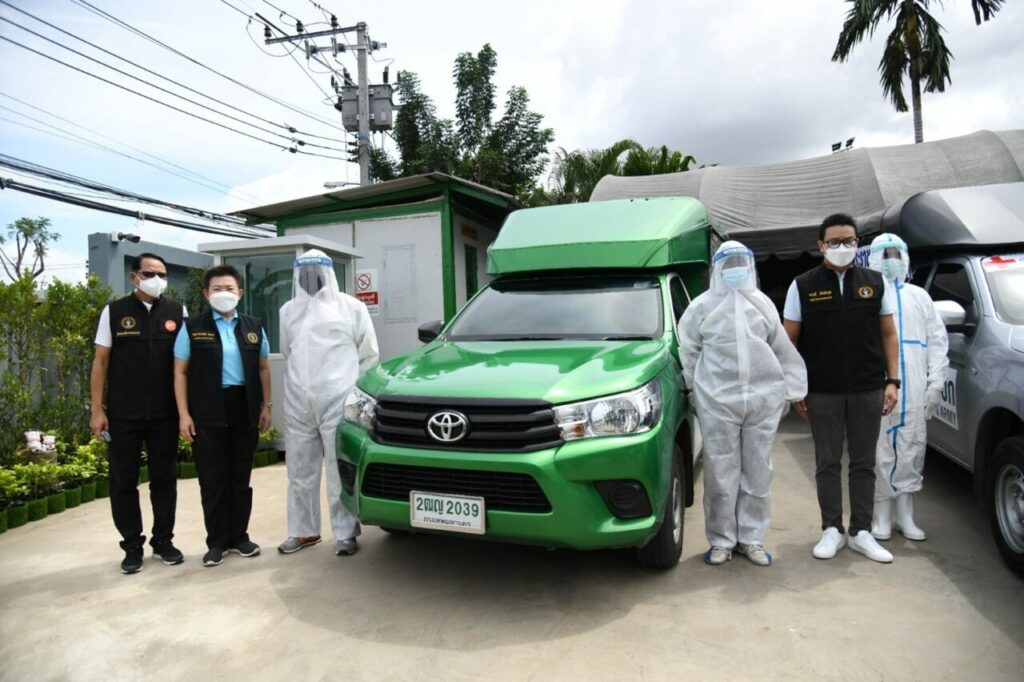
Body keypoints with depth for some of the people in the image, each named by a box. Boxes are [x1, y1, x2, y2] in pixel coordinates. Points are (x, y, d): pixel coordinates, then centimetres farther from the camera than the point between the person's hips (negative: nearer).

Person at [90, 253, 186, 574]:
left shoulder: (177, 312, 3)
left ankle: (163, 540, 22)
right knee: (123, 481, 7)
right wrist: (97, 409, -4)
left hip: (165, 414, 1)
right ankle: (132, 546, 19)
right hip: (123, 414, 0)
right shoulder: (114, 312, 1)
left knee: (165, 478, 9)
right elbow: (101, 362, 1)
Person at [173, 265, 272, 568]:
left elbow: (263, 368, 13)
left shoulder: (254, 327, 10)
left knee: (241, 478, 10)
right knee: (213, 481, 4)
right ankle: (217, 542, 15)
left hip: (245, 410, 3)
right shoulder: (192, 327, 1)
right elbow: (180, 372, -1)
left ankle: (239, 537, 22)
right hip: (207, 413, -2)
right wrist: (184, 414, -7)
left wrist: (266, 406, 6)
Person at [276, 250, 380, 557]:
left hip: (338, 402, -4)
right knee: (300, 471, 11)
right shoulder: (289, 311, 15)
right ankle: (303, 531, 23)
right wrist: (300, 382, 16)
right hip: (297, 404, 5)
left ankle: (345, 533, 8)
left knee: (340, 471, -2)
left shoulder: (351, 307, 2)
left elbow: (368, 355, 5)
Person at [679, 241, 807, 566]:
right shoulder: (702, 306, 3)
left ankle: (751, 538, 20)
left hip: (764, 398, 3)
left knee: (758, 473, 8)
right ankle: (721, 540, 14)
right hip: (717, 400, -3)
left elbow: (783, 350, 13)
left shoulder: (763, 304, 11)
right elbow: (688, 351, 7)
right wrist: (695, 387, 6)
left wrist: (790, 390, 10)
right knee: (721, 474, 1)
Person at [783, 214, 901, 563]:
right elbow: (790, 341, 2)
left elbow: (888, 334, 9)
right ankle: (832, 530, 17)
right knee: (828, 463, 6)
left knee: (863, 463, 8)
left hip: (868, 390, 2)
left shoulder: (875, 282, 6)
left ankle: (861, 532, 18)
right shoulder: (803, 285, 1)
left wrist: (892, 380, 0)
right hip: (822, 392, -1)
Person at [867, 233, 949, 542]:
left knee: (912, 451, 6)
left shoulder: (919, 296, 16)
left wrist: (936, 382, 3)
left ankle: (905, 516, 19)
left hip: (914, 389, 3)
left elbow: (937, 340, 12)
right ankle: (882, 517, 11)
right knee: (880, 453, 0)